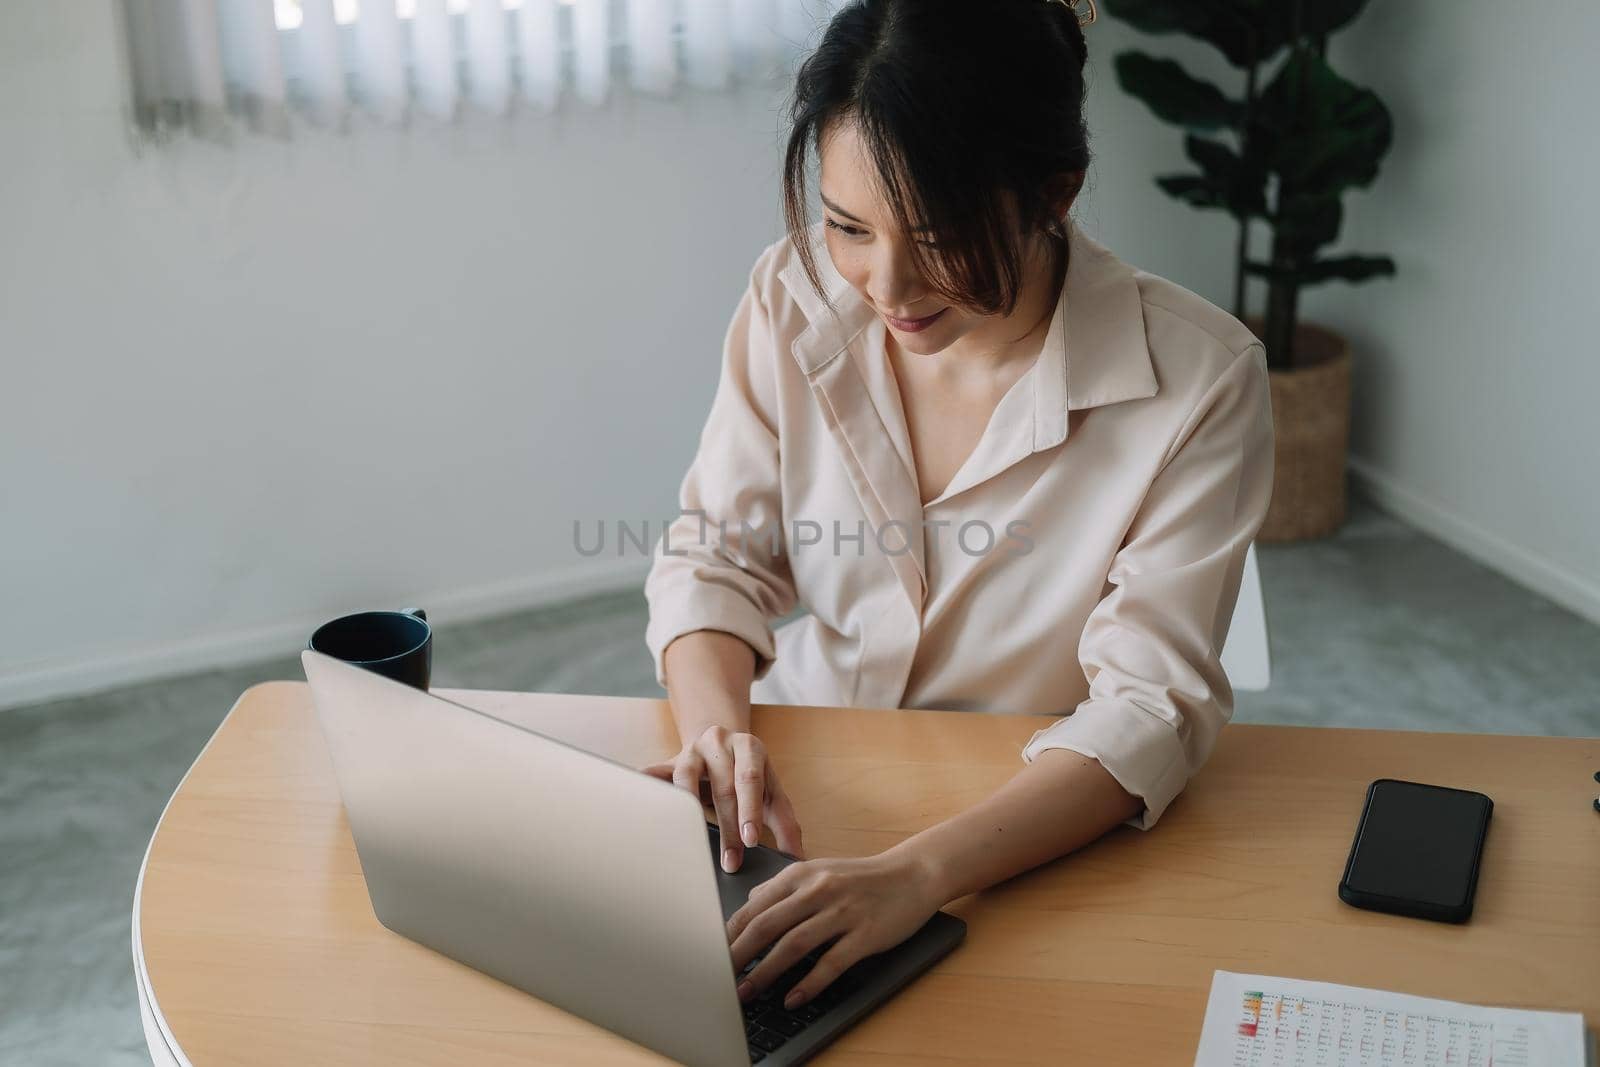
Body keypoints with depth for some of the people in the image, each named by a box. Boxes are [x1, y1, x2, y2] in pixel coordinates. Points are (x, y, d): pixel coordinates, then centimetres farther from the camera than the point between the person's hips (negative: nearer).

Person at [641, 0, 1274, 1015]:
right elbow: (714, 557, 0)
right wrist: (716, 730, -22)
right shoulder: (797, 295, -7)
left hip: (1040, 844, -3)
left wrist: (919, 871, -36)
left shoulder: (1197, 380, -18)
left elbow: (1152, 704, -21)